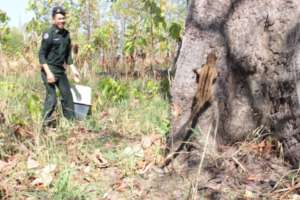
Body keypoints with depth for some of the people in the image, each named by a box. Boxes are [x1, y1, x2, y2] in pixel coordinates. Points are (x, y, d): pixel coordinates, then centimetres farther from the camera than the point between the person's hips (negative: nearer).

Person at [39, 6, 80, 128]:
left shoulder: (66, 34, 8)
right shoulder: (49, 34, -13)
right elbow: (41, 55, -14)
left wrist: (73, 69, 12)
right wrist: (48, 72, -22)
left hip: (61, 70, 7)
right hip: (49, 69, -7)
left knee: (67, 95, 10)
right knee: (51, 97, -13)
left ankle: (71, 121, 21)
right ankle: (46, 122, -4)